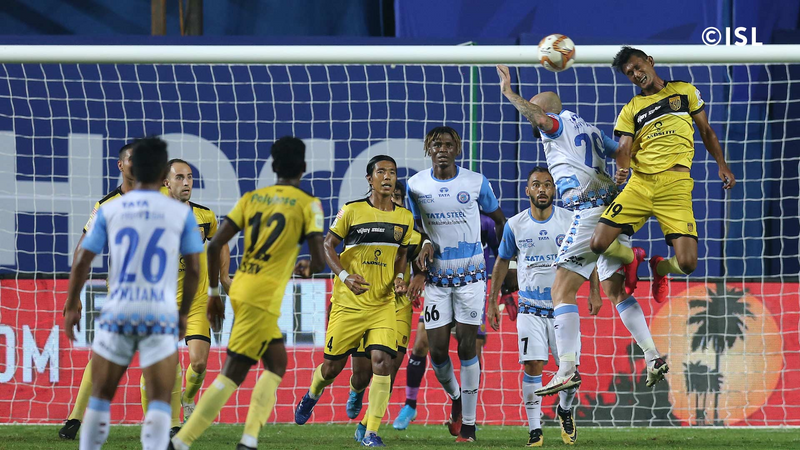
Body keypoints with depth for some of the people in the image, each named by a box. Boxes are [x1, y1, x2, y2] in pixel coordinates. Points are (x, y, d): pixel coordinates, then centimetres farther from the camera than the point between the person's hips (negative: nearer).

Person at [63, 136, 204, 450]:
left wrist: (72, 307, 15)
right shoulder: (180, 213, 1)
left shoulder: (110, 211, 2)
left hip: (117, 312, 1)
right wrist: (184, 312, 17)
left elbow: (82, 262, 3)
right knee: (159, 401, 0)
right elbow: (193, 269, 3)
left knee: (100, 397, 14)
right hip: (161, 315, -1)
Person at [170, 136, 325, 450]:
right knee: (232, 374, -3)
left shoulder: (251, 198, 11)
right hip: (264, 297, -6)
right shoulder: (308, 204, -2)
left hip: (240, 288, 6)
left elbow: (215, 245, 5)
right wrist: (307, 270, 14)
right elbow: (318, 261, -10)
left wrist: (213, 293, 14)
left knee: (276, 365, 19)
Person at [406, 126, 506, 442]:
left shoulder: (476, 182, -4)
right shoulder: (416, 185, 0)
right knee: (437, 349, -2)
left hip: (471, 274, -2)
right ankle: (455, 397, 29)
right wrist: (424, 245, -8)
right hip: (437, 275, 2)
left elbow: (498, 220, 10)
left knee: (466, 346, -7)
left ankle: (468, 423, -1)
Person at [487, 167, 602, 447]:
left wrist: (594, 292, 2)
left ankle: (565, 410, 26)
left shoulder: (570, 221, -3)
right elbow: (502, 262, 12)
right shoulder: (515, 225, -1)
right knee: (533, 366, -11)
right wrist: (492, 301, 12)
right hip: (530, 307, 0)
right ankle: (534, 429, -4)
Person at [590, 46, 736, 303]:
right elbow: (624, 148, 4)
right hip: (639, 183, 2)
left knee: (687, 263, -14)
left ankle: (659, 267, 23)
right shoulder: (630, 110, 15)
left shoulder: (685, 91, 14)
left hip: (676, 185, -2)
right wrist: (621, 169, -18)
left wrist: (722, 166, 9)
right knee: (598, 245, -16)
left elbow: (706, 131, 20)